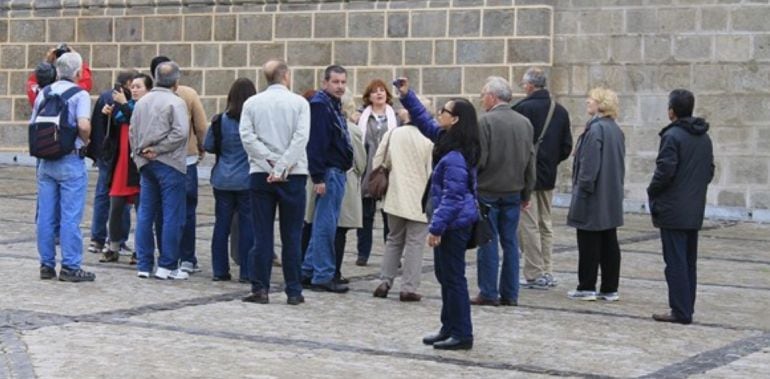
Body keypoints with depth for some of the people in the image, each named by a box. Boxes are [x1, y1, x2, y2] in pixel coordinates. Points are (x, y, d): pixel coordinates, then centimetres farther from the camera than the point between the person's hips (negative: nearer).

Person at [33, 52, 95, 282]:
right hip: (70, 161, -6)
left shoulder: (44, 93, 9)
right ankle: (70, 267, -1)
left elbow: (32, 125, 10)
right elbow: (83, 125, -22)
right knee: (70, 216, -2)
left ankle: (47, 265, 14)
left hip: (46, 160, 6)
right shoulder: (79, 94, -9)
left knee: (46, 215, 9)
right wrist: (86, 141, -4)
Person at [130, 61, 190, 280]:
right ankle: (167, 266, 0)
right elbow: (180, 132, -19)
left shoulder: (141, 102, 12)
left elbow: (132, 131, 14)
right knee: (172, 215, -1)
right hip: (169, 164, -7)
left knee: (145, 214, 11)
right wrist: (159, 149, -12)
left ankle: (143, 264, 13)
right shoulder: (175, 102, -10)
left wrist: (140, 152, 8)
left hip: (146, 164, 7)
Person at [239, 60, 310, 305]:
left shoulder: (252, 103, 4)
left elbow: (247, 136, -5)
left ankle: (260, 289, 4)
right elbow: (301, 138, -12)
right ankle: (293, 291, 5)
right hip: (293, 175, -1)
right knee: (291, 236, 4)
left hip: (260, 174, 1)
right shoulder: (299, 103, -2)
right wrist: (282, 168, -13)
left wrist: (270, 162, -7)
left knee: (262, 235, 5)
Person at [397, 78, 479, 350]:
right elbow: (425, 122, 22)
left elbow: (452, 197, -23)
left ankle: (462, 335, 4)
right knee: (445, 276, 17)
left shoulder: (455, 157, -22)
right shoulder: (447, 140, 8)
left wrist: (437, 227, -22)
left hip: (454, 224, -10)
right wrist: (407, 96, 16)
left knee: (453, 277, -3)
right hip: (454, 222, 10)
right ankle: (449, 328, 26)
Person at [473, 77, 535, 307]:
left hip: (488, 192, -5)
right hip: (514, 192, 5)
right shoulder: (524, 123, 6)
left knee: (488, 243, 0)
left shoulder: (485, 122, -13)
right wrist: (526, 193, 17)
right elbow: (530, 161, 10)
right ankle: (510, 294, 12)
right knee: (510, 243, 10)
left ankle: (488, 294, 2)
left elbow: (478, 160, -16)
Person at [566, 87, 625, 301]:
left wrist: (583, 188, -14)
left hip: (593, 198, -9)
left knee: (589, 243, -1)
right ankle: (610, 289, 13)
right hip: (611, 199, 9)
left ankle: (586, 288, 4)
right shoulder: (616, 130, 11)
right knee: (609, 242, 10)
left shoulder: (596, 129, -17)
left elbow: (589, 163, -20)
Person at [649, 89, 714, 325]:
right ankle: (687, 308, 18)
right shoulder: (704, 138, 11)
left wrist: (652, 192, -4)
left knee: (676, 262, -4)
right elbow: (710, 171, 15)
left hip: (673, 211, -8)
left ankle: (681, 311, -4)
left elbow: (665, 171, -19)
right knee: (689, 262, 14)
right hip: (695, 211, 8)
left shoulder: (672, 136, -14)